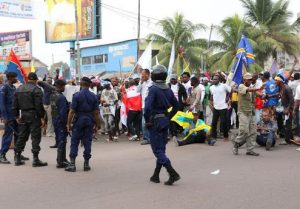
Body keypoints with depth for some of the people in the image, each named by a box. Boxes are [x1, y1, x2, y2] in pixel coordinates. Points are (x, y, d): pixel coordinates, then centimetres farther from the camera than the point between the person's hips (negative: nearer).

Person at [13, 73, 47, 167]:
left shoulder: (19, 89, 12)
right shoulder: (36, 89, -10)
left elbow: (15, 105, 14)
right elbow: (39, 105, -15)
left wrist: (17, 116, 20)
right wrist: (41, 117, -11)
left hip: (23, 115, 7)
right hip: (34, 116, -7)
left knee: (22, 136, 14)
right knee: (35, 137, -3)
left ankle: (17, 158, 17)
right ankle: (35, 160, -3)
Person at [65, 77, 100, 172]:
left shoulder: (77, 95, -7)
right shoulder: (94, 96, 1)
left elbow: (72, 111, -9)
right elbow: (96, 112, 1)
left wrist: (68, 123, -3)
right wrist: (96, 125, 9)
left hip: (78, 120, -2)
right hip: (89, 120, 2)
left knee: (74, 142, 3)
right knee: (87, 142, 7)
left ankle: (72, 164, 0)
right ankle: (86, 164, 10)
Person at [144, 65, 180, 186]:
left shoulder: (153, 89, -16)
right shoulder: (168, 90, 6)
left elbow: (148, 107, -25)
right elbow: (176, 106, 13)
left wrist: (147, 120, -12)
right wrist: (168, 117, 15)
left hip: (155, 122, -7)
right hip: (165, 121, 7)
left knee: (158, 150, -3)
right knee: (161, 149, 14)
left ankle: (173, 174, -13)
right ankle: (156, 176, 24)